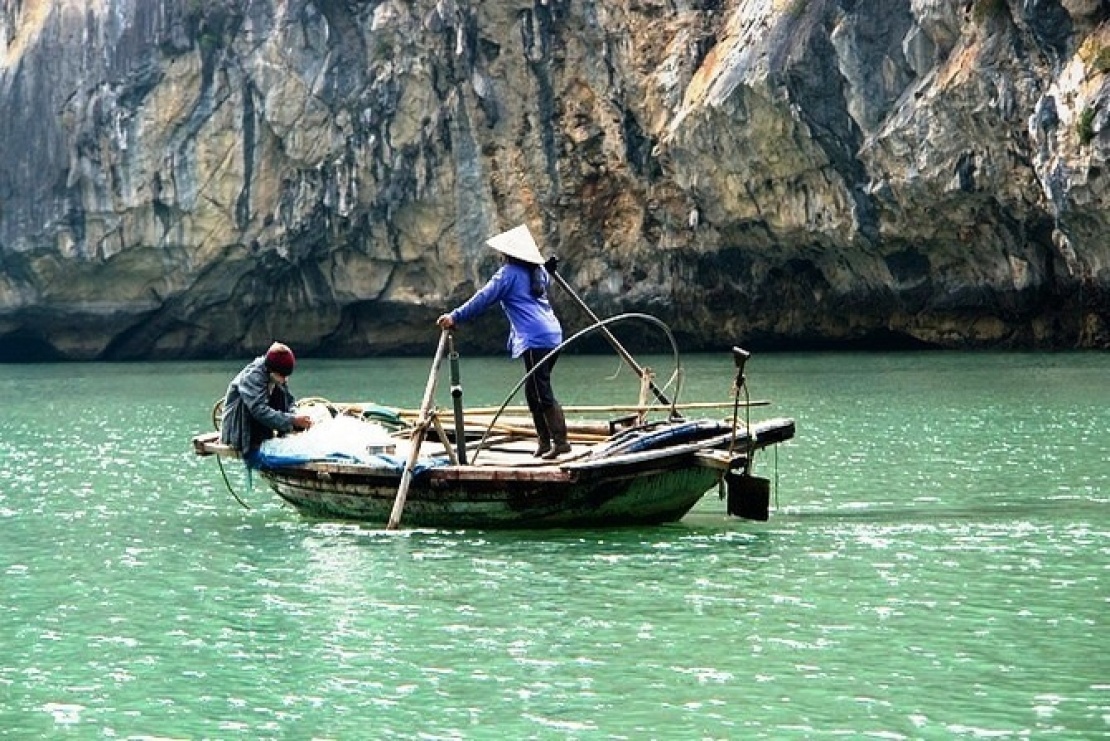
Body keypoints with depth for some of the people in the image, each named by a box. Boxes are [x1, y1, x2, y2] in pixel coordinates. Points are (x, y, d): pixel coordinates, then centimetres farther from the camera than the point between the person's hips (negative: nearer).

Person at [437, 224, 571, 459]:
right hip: (553, 335, 9)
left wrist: (455, 317, -5)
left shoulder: (509, 273, -5)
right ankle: (545, 441, 11)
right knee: (533, 392, 13)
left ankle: (560, 441, -13)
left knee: (543, 395, -9)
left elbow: (483, 299, -8)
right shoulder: (538, 270, 18)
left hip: (535, 340, -9)